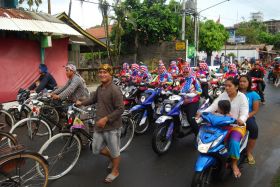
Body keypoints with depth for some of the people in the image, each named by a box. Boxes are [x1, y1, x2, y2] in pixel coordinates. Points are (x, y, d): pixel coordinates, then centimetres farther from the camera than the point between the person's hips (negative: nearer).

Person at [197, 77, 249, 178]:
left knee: (234, 142, -28)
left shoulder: (242, 97, -7)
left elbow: (244, 113, -17)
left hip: (237, 125, -3)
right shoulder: (223, 95, 3)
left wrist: (241, 120, -41)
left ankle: (234, 164, -4)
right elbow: (213, 106, -7)